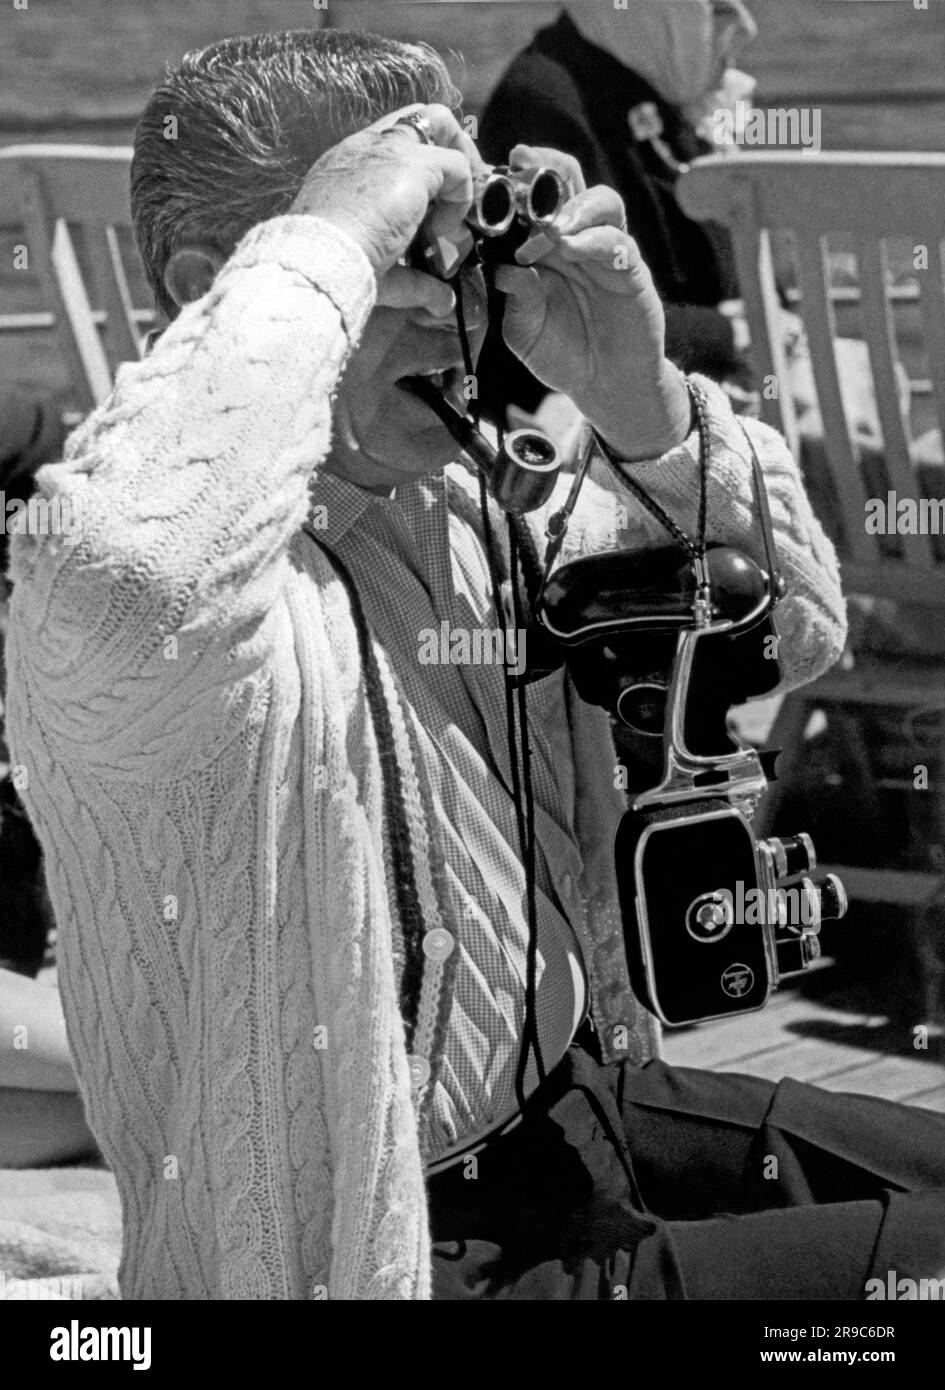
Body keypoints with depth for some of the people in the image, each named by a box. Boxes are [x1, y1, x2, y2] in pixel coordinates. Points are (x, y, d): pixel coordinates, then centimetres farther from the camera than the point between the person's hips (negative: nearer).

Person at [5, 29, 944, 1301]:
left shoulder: (478, 496, 1)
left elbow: (792, 629, 6)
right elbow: (123, 582, -51)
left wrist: (646, 410, -13)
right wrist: (330, 245, -38)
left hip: (595, 1098, 8)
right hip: (396, 1248, -8)